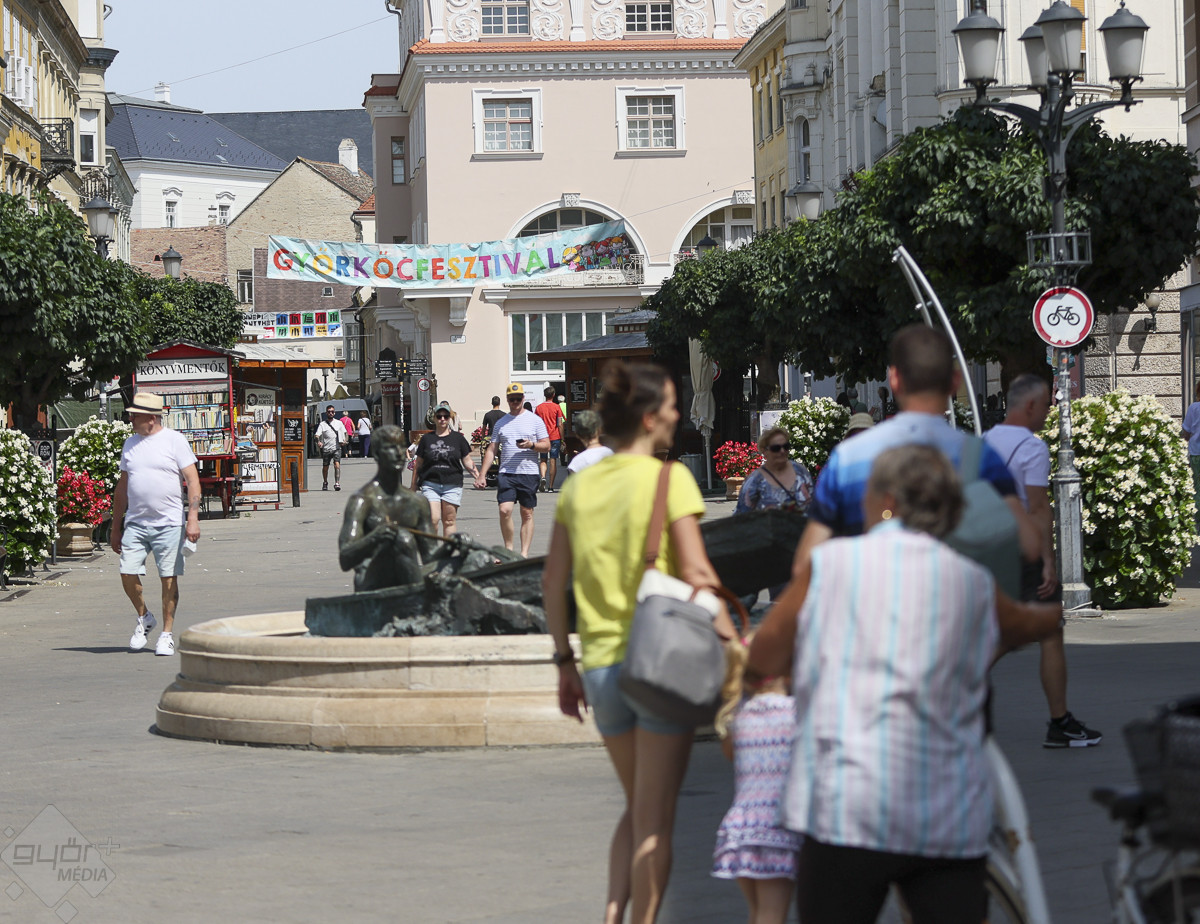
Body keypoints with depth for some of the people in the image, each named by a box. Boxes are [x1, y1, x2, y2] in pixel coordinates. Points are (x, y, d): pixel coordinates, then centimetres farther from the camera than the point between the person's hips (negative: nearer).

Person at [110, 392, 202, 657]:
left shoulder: (174, 440, -2)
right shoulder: (130, 444, 14)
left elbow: (192, 480, -6)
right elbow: (122, 488, 20)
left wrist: (193, 518, -16)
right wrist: (116, 528, 18)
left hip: (168, 523, -4)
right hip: (135, 523, 4)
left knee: (169, 578, -2)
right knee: (128, 574, -6)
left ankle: (167, 634, 8)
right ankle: (143, 617, 19)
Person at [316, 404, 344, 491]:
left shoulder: (339, 423, 11)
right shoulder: (322, 424, 5)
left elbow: (344, 432, 21)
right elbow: (317, 435, -5)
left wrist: (344, 440, 2)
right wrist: (318, 441, -25)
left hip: (336, 448, -1)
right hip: (326, 448, 1)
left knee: (337, 464, -19)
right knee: (325, 467, 10)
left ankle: (337, 483, -23)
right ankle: (325, 483, 31)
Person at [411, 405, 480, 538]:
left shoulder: (458, 438, 9)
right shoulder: (427, 439, 9)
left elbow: (467, 459, 11)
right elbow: (418, 464, 14)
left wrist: (473, 470, -8)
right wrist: (413, 486, 15)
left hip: (452, 485, 0)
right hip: (430, 484, 0)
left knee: (449, 521, 1)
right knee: (433, 519, -12)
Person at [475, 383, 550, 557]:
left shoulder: (535, 420, 6)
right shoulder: (500, 423, 12)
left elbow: (546, 446, 4)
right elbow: (491, 450, 13)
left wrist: (531, 445, -16)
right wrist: (482, 474, 6)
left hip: (529, 473, -1)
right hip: (506, 473, 1)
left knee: (527, 514, 3)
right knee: (505, 510, -13)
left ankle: (524, 553, 8)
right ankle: (508, 548, 2)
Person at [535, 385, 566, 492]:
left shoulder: (538, 408, 3)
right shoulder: (556, 407, -2)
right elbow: (560, 425, -4)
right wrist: (562, 440, 1)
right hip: (555, 437, -1)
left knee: (543, 460, 12)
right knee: (553, 461, 2)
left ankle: (543, 477, -16)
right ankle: (551, 486, 1)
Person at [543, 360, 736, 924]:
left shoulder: (578, 486, 8)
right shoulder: (668, 479, -9)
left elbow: (554, 582, 10)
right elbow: (696, 574, -17)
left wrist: (564, 663, 18)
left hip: (600, 665, 6)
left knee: (637, 808, 20)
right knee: (655, 818, 3)